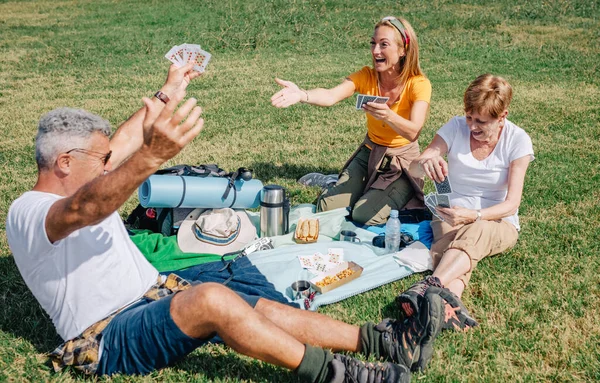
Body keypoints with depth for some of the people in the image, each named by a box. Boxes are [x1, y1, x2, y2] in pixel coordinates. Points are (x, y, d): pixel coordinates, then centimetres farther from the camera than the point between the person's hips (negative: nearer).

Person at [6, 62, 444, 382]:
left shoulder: (77, 185, 12)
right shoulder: (29, 212, -17)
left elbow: (123, 144, 18)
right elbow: (85, 209, -39)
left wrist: (170, 92, 14)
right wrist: (152, 157, -56)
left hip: (157, 297, 9)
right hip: (108, 339, -9)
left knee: (268, 310, -9)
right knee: (212, 298, -34)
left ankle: (383, 340, -10)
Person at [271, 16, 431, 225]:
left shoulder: (418, 84, -20)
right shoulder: (367, 77, -12)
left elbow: (413, 133, -33)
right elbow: (331, 96, -31)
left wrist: (388, 116, -54)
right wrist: (301, 95, -52)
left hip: (402, 161, -3)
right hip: (369, 153, 3)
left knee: (364, 216, -21)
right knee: (328, 208, -9)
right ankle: (336, 184, 24)